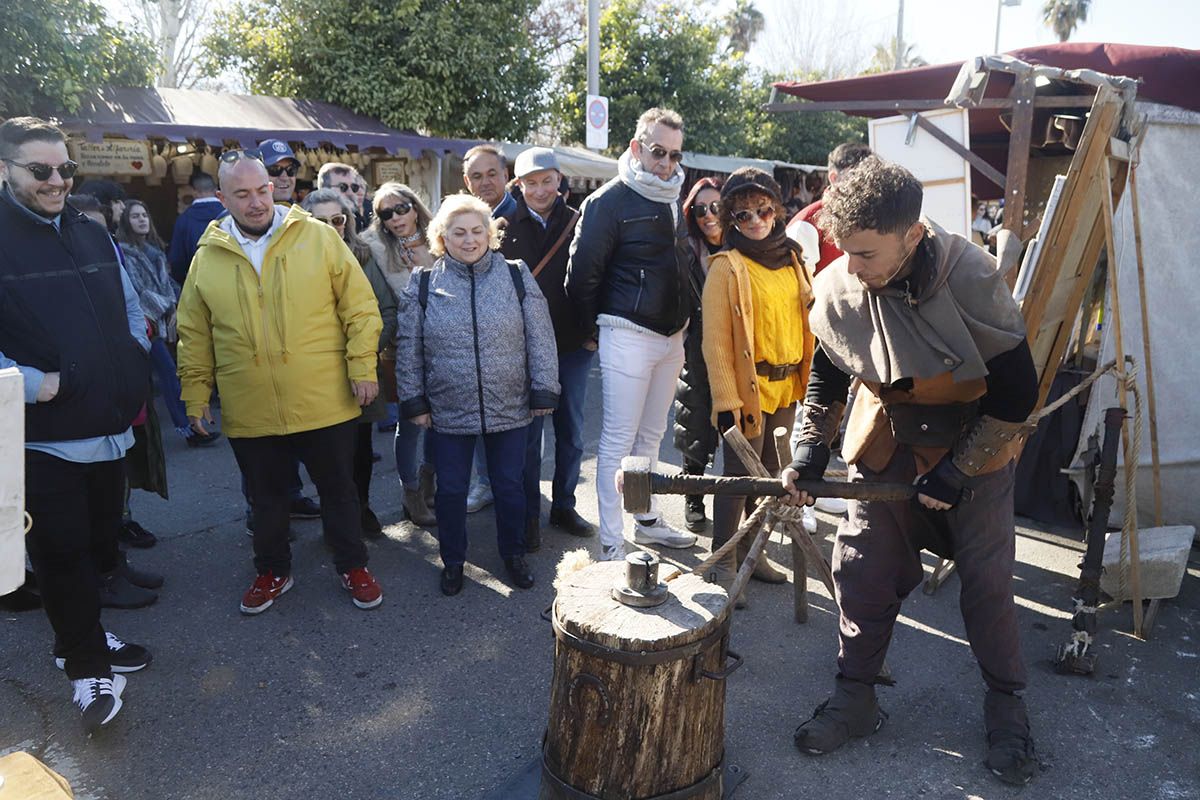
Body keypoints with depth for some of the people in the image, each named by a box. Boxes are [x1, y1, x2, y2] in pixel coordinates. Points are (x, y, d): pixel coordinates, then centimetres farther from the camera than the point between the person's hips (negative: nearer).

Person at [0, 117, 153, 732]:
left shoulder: (92, 236, 11)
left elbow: (131, 313, 18)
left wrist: (133, 380, 8)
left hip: (109, 428, 6)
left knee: (98, 542, 17)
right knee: (62, 553, 2)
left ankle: (80, 638, 38)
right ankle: (87, 666, 18)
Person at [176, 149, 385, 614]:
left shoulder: (319, 237, -4)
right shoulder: (208, 257, 3)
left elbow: (360, 307, -4)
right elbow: (194, 336, 9)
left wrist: (363, 367, -9)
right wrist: (196, 394, 7)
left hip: (325, 403, -2)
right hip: (249, 413, 2)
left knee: (339, 490, 13)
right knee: (266, 498, 18)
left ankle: (353, 566, 32)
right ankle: (273, 571, 38)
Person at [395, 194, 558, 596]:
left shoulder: (517, 276, -1)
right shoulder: (423, 284, -1)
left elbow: (540, 339, -1)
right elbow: (409, 349, 2)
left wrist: (544, 392, -3)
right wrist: (414, 401, 0)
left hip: (510, 408, 0)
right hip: (448, 410, 0)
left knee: (510, 485, 13)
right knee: (451, 490, 11)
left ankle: (514, 554, 34)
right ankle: (453, 561, 32)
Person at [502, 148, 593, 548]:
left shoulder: (576, 222, 2)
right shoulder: (507, 225, -2)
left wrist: (592, 331, 0)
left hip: (573, 346, 2)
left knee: (571, 432, 11)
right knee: (528, 433, 5)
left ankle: (564, 506, 28)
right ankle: (529, 515, 18)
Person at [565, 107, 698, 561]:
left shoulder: (673, 200, 13)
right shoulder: (610, 201, -10)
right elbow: (582, 273, -10)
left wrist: (682, 320, 16)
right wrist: (597, 326, -2)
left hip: (671, 336, 8)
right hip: (628, 335, -7)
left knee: (650, 435, 17)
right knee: (617, 441, -3)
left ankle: (647, 521, 30)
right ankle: (611, 544, 4)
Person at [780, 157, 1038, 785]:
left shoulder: (971, 279, -28)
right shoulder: (836, 287, -16)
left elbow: (1017, 394, -18)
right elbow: (827, 376, 3)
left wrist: (956, 472, -17)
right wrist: (809, 451, -4)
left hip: (975, 442, -3)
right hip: (887, 439, 3)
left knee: (987, 577, 2)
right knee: (859, 568, 1)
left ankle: (1006, 708, 25)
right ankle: (854, 698, 19)